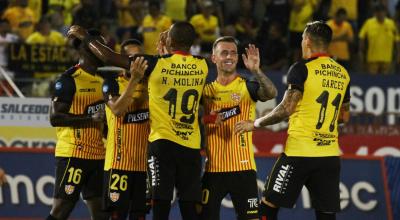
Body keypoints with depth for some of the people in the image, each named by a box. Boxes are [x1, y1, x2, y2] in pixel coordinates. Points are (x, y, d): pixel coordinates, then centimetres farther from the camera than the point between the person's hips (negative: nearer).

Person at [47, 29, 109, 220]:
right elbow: (55, 118, -17)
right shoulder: (69, 79, -10)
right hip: (73, 154, -8)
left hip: (98, 155, 8)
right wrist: (91, 119, -20)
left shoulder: (102, 79, 16)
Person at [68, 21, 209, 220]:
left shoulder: (158, 63, -7)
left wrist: (85, 37, 11)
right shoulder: (202, 66, 3)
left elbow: (110, 58, -3)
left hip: (162, 143, -3)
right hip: (191, 146, 3)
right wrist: (165, 53, 23)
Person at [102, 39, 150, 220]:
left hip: (145, 162, 5)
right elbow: (117, 109, -19)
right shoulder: (113, 83, -2)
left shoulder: (149, 83, 13)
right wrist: (134, 78, -25)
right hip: (119, 161, -5)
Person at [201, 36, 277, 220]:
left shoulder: (247, 86, -1)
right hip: (213, 169, 3)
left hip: (243, 168, -3)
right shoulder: (206, 90, 9)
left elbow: (271, 93, -20)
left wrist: (256, 71, -36)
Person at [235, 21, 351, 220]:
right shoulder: (342, 74, 12)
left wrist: (255, 124, -1)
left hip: (300, 152, -6)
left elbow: (286, 109, -12)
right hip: (330, 155, 6)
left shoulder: (302, 69, -7)